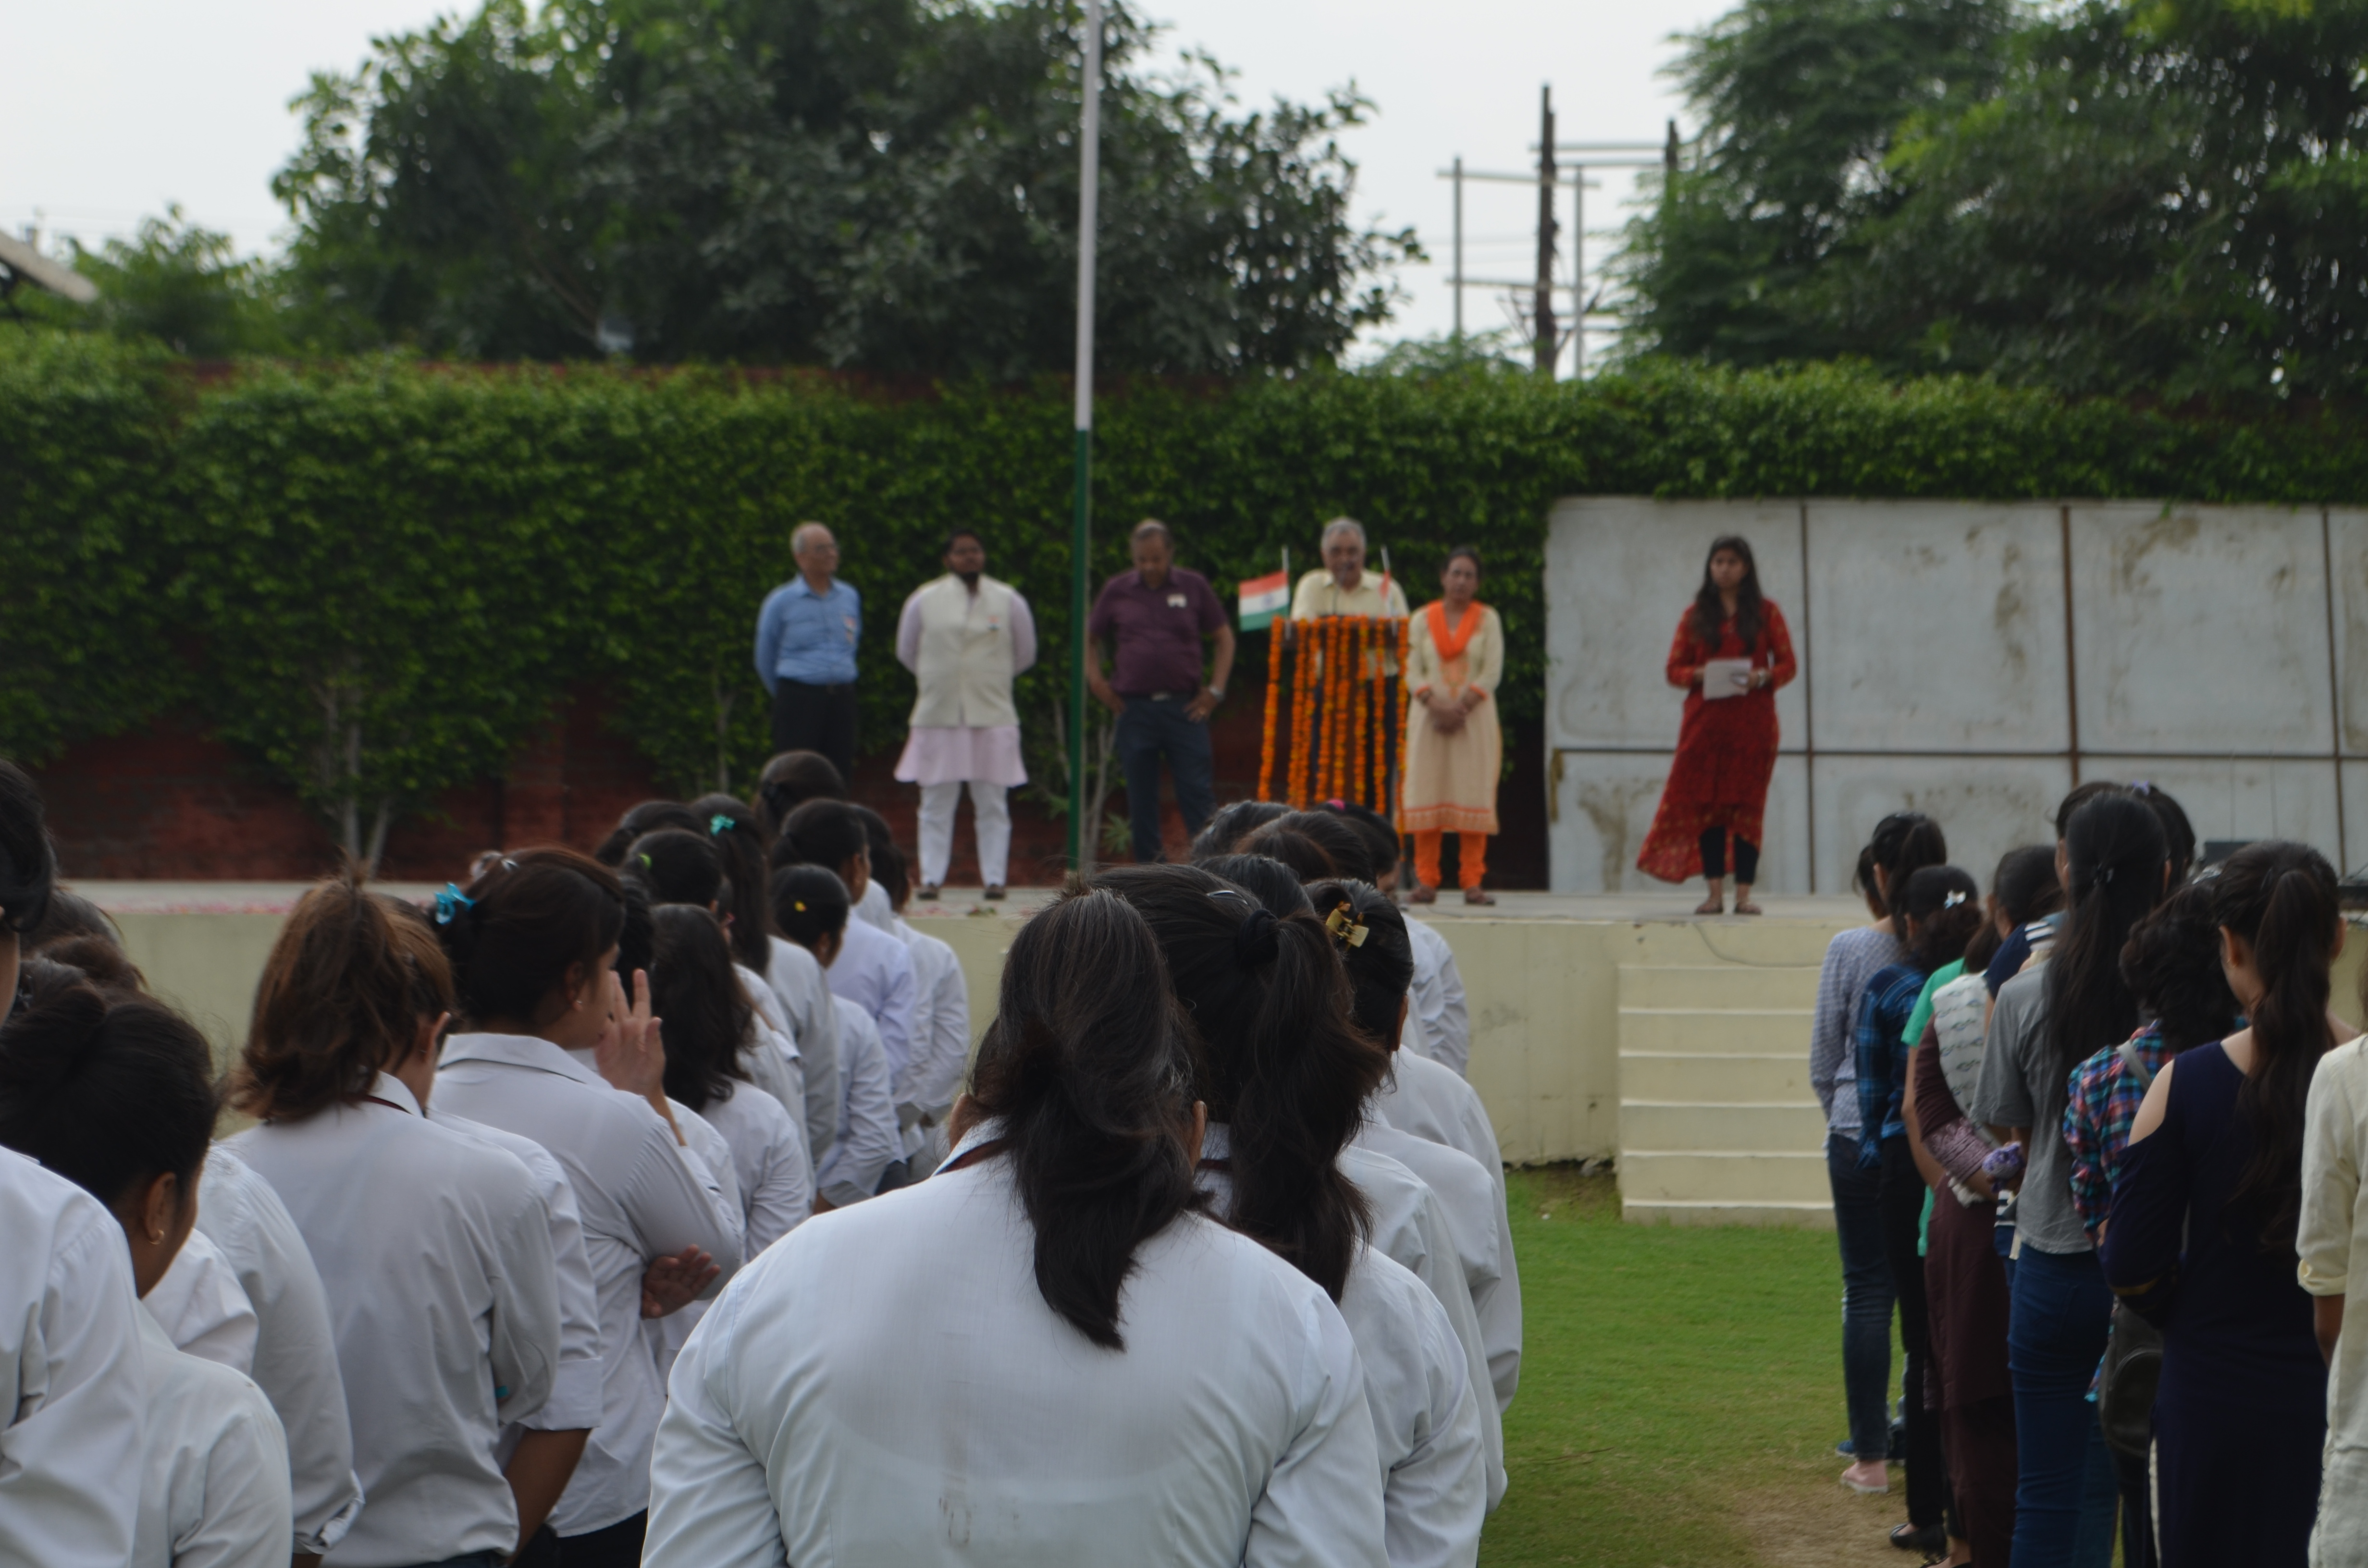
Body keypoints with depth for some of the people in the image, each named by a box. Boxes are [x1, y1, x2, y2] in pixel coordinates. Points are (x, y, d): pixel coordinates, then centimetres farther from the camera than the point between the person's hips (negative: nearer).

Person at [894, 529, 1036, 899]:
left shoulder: (1008, 601, 5)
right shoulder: (924, 600, 3)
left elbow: (1025, 654, 16)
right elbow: (906, 652, 16)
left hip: (993, 716, 0)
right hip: (938, 715, 0)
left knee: (992, 805, 1)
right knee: (936, 803, 2)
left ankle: (995, 879, 5)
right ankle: (931, 878, 7)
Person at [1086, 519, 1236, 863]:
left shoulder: (1194, 587, 5)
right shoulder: (1117, 590, 7)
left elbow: (1224, 637, 10)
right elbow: (1090, 639, 17)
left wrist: (1215, 690, 2)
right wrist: (1096, 681, 4)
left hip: (1185, 706, -1)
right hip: (1134, 706, 1)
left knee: (1197, 794, -4)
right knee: (1140, 799, 5)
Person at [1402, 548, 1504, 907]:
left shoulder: (1488, 619, 8)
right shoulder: (1423, 620, 10)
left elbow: (1492, 672, 0)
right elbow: (1413, 672, 3)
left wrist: (1462, 708, -12)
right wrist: (1437, 706, -13)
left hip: (1475, 716, -1)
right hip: (1429, 716, 1)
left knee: (1474, 793, -6)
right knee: (1427, 793, -4)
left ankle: (1472, 882, -5)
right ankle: (1426, 881, -2)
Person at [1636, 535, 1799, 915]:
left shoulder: (1765, 612, 8)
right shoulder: (1696, 614, 10)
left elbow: (1788, 665, 5)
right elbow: (1674, 669, 8)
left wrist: (1764, 677, -15)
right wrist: (1699, 675, -13)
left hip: (1752, 722, -1)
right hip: (1705, 721, 1)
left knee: (1747, 804, -2)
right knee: (1706, 803, -2)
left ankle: (1744, 894, 1)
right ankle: (1715, 894, 2)